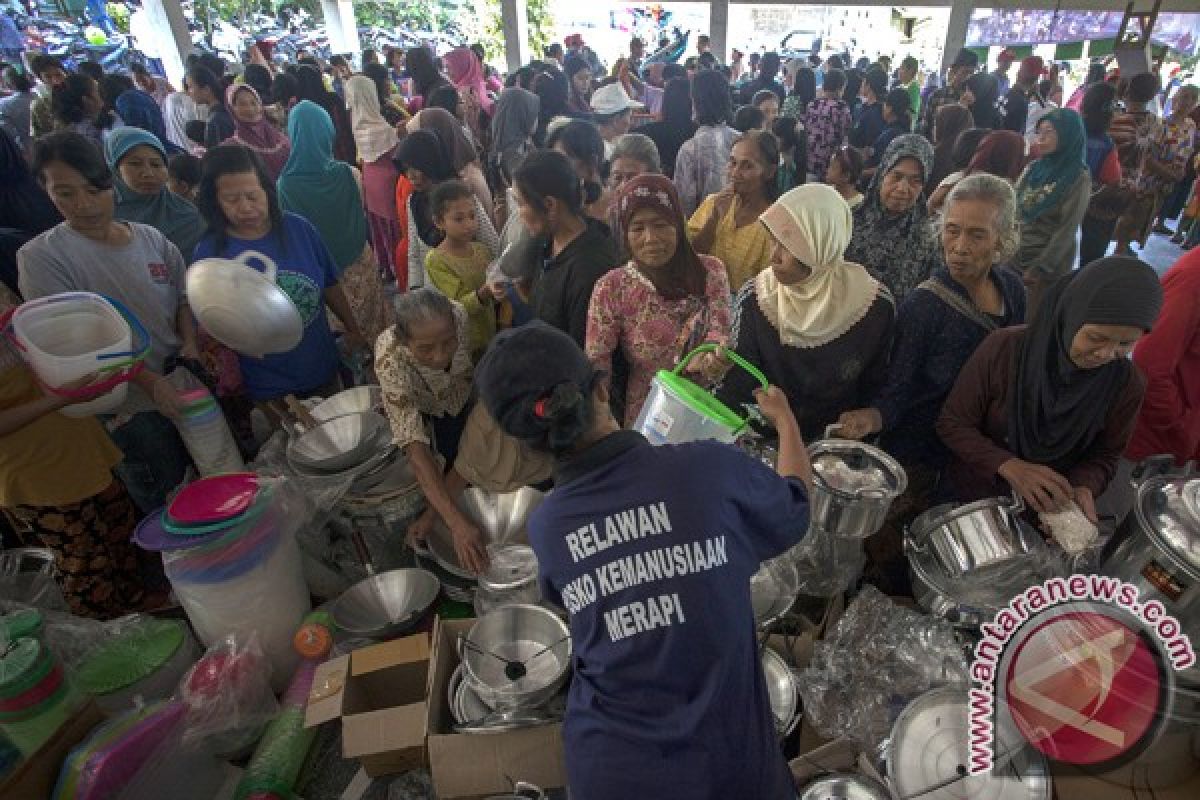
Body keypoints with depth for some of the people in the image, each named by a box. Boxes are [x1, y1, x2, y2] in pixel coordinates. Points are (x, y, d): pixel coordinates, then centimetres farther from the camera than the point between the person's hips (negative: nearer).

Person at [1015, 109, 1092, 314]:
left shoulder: (1079, 178, -9)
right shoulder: (1033, 168, 5)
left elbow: (1068, 229, -12)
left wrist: (1038, 268, -14)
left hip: (1049, 265, -4)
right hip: (1015, 257, 4)